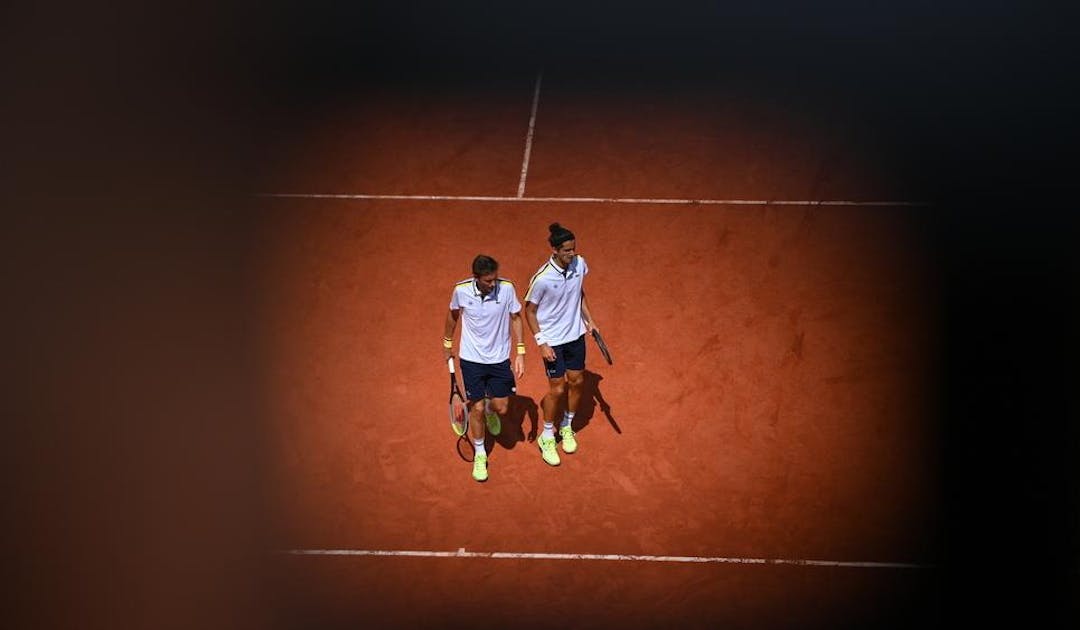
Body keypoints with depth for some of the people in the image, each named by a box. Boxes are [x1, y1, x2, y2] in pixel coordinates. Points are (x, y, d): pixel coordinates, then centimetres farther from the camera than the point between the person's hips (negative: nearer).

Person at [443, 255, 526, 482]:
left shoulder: (506, 288, -19)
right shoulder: (461, 290, -18)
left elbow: (516, 319, -5)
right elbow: (453, 315, 4)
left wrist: (520, 353, -10)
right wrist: (447, 344, 16)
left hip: (499, 359, 1)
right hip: (471, 359, -1)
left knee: (502, 409, 6)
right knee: (477, 408, 1)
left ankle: (490, 409, 46)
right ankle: (480, 455, 23)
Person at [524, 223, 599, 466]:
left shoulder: (579, 264, -10)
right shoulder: (542, 279, -27)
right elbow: (529, 311, -13)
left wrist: (588, 318, 6)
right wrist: (541, 343, -15)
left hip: (576, 335, 6)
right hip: (553, 341, -5)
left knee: (577, 381, 14)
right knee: (557, 389, 0)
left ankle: (566, 427, 37)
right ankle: (547, 437, 21)